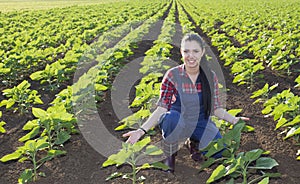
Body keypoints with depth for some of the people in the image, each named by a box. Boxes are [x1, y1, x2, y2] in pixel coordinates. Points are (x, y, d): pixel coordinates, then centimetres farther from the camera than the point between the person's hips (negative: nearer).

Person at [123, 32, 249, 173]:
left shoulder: (211, 76, -7)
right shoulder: (172, 75, -15)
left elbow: (216, 108, 0)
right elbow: (162, 108, -16)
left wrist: (233, 119, -17)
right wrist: (142, 130, -28)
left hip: (201, 124, 3)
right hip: (178, 124, -3)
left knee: (220, 152, -19)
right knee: (171, 117, -38)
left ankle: (193, 143, 15)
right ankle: (169, 156, -10)